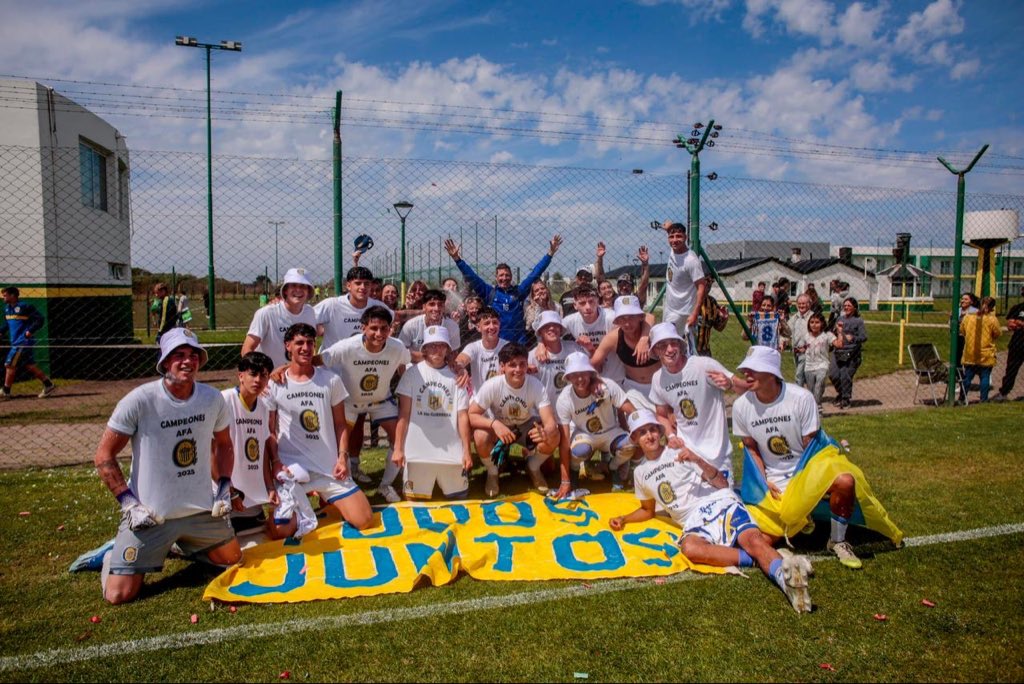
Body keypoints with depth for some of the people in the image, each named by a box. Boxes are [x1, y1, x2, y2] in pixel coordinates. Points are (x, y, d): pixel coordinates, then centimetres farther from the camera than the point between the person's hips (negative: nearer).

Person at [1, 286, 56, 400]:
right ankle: (49, 385, 14)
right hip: (15, 342, 8)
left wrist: (30, 331, -20)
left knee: (10, 365, -6)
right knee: (29, 365, 8)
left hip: (24, 341, -8)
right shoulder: (7, 308, 12)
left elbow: (40, 319, -14)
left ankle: (5, 392, 2)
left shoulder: (25, 306, -14)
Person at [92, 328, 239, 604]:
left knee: (234, 561, 14)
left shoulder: (213, 399, -3)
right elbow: (104, 455, -8)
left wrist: (224, 487, 4)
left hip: (202, 509, 4)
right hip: (149, 514, -4)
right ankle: (115, 554, 27)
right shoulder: (139, 400, -17)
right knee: (119, 594, -7)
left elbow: (223, 444, 14)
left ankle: (183, 545, 38)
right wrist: (128, 502, -13)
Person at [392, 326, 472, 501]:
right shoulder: (413, 373, 0)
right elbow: (404, 413, 0)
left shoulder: (455, 376, 3)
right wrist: (398, 448, -4)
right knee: (416, 501, 5)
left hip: (451, 452, 1)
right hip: (418, 451, -1)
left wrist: (466, 451, -1)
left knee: (459, 498, 9)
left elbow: (462, 416, 2)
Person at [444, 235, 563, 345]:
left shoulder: (519, 291, 9)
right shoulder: (489, 292, 7)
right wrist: (457, 258, -7)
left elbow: (535, 273, 8)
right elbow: (471, 276, 2)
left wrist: (550, 254, 4)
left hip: (518, 342, 1)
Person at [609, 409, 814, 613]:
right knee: (689, 548, -36)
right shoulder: (640, 473, 22)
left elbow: (722, 483, 5)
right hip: (694, 522, 2)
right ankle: (756, 559, -36)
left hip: (719, 502, -2)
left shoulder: (680, 451, 11)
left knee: (753, 540, -33)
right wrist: (623, 519, 19)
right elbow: (648, 510, 37)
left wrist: (698, 461, -12)